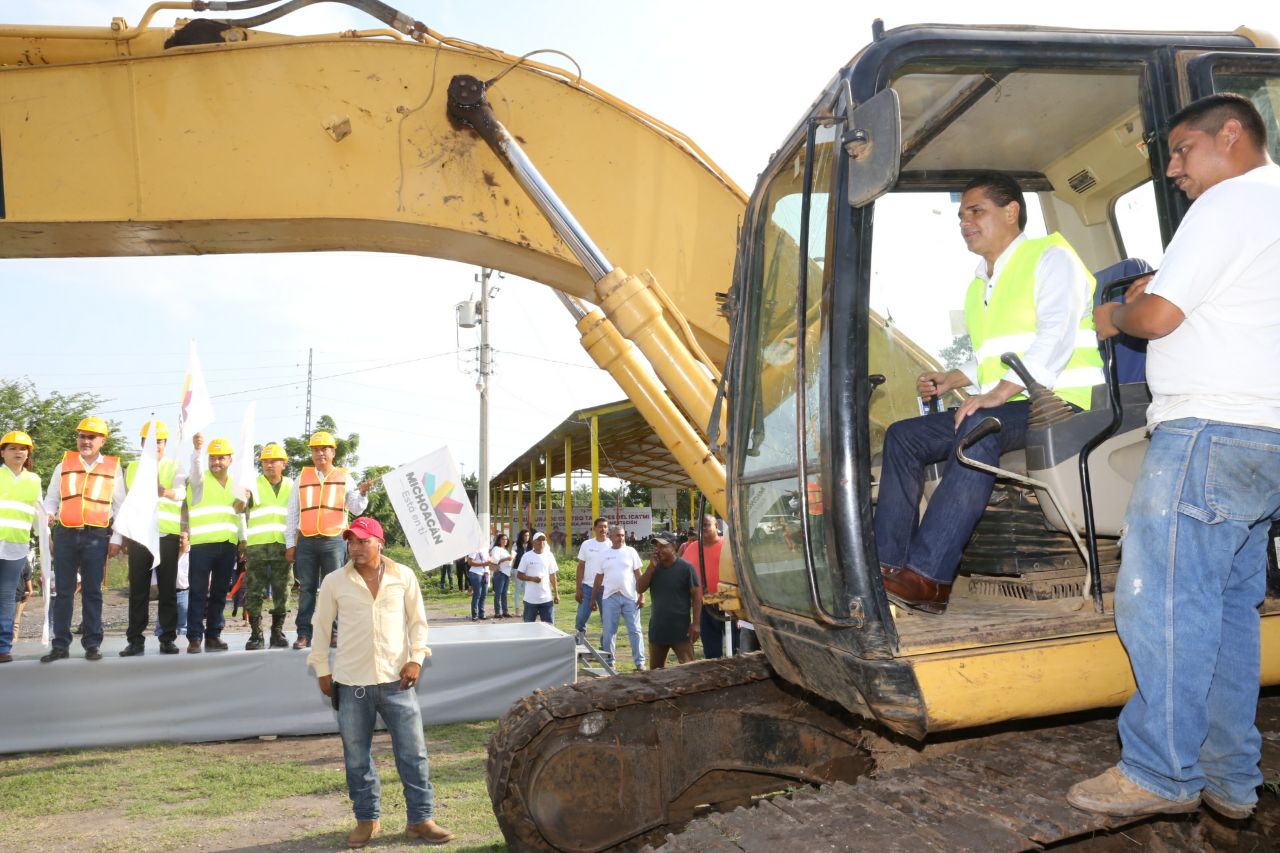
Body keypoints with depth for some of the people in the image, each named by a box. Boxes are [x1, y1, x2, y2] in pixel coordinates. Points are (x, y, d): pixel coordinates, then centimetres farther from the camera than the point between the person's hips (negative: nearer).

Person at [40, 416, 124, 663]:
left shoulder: (113, 468, 7)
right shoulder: (63, 465, 11)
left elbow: (119, 506, 7)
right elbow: (51, 498, 13)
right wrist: (48, 514, -9)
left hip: (97, 536, -1)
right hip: (65, 535, 2)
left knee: (92, 592, 3)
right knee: (63, 591, 4)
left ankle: (92, 644, 8)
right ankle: (60, 645, 9)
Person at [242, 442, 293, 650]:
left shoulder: (291, 486, 15)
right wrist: (243, 499, -18)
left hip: (282, 546, 2)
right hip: (257, 545, -2)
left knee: (281, 591, 3)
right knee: (254, 591, -3)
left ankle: (277, 632, 12)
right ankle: (255, 634, 3)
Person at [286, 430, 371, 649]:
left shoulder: (344, 478, 9)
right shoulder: (302, 478, 12)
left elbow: (356, 510, 7)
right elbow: (292, 513, 12)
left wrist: (363, 494, -13)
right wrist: (290, 544, 8)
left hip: (333, 541, -1)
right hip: (306, 541, 1)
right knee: (306, 588, 3)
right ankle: (304, 634, 5)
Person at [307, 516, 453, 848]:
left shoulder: (403, 576, 1)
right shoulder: (334, 582, 0)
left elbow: (417, 620, 7)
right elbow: (322, 627, 8)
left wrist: (416, 658, -3)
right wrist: (322, 670, 8)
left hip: (396, 679, 0)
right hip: (351, 683, 0)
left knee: (413, 752, 2)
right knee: (357, 758, 9)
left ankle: (420, 820, 13)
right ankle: (366, 820, 25)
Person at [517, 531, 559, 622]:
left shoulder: (549, 556, 4)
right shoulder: (527, 556, -4)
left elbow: (552, 576, 10)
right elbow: (519, 575, -1)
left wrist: (556, 593, 7)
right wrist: (532, 578, -17)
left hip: (547, 599, 2)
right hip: (530, 599, -2)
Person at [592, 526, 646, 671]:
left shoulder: (630, 551, 4)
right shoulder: (605, 555, 7)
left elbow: (638, 575, 3)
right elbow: (599, 577, 12)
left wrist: (641, 595, -3)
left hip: (630, 597, -1)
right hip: (610, 598, 1)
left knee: (635, 630, 1)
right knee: (609, 631, 5)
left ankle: (640, 662, 7)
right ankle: (608, 661, 16)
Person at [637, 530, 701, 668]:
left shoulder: (685, 568, -9)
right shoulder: (654, 568, 7)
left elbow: (696, 596, -9)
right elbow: (639, 589, -2)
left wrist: (696, 623, -14)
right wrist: (651, 567, -11)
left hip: (681, 629, -6)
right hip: (657, 629, 6)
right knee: (656, 669, 15)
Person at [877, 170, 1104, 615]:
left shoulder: (1050, 257, -2)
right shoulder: (979, 286, 24)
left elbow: (1056, 335, -18)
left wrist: (1002, 391, -28)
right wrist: (953, 379, 11)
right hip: (1000, 409, 9)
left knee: (979, 429, -37)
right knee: (903, 436, -4)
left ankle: (927, 576, -41)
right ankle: (887, 565, -15)